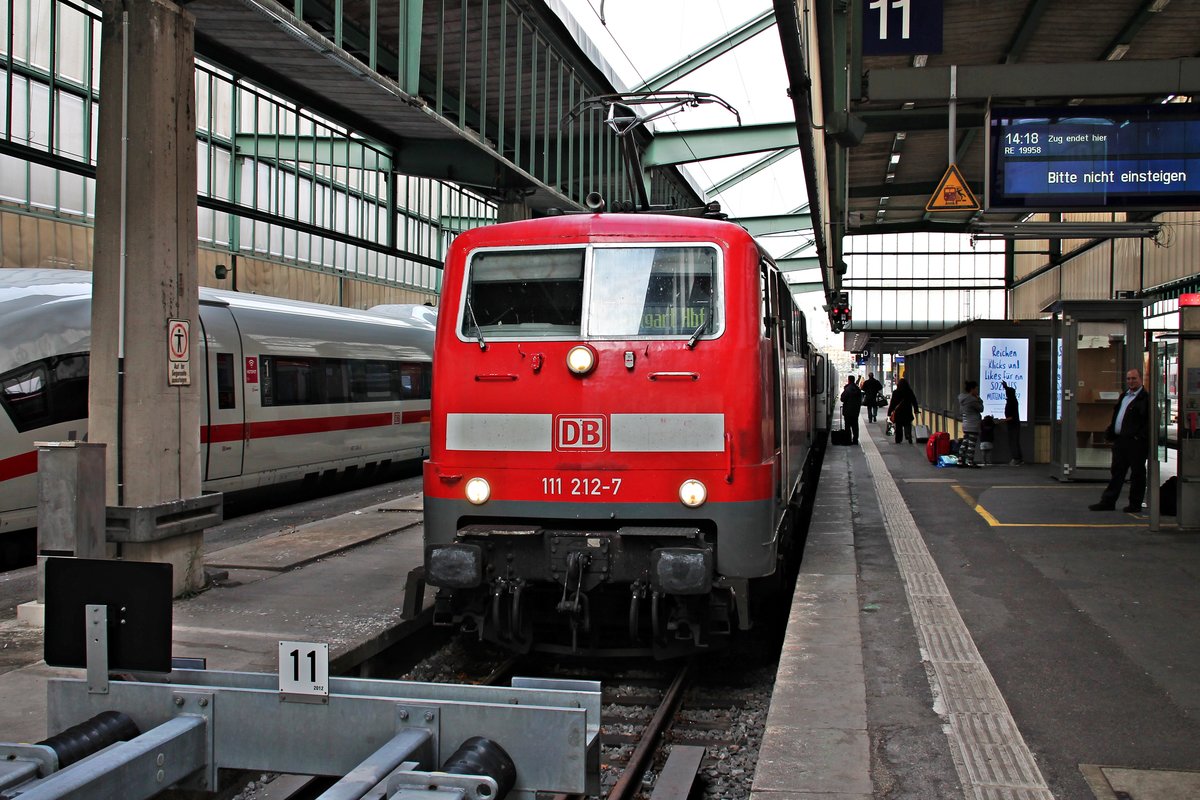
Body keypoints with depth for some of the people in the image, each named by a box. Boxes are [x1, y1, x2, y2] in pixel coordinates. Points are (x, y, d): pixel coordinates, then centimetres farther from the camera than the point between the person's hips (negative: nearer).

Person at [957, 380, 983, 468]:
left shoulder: (962, 399, 8)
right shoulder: (972, 400, -18)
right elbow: (981, 409, -8)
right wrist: (979, 399, 4)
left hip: (965, 425, 9)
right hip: (973, 426, -9)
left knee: (965, 443, 12)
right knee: (972, 444, -4)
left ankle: (960, 461, 14)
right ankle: (970, 463, -2)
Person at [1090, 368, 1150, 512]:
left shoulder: (1146, 398, -9)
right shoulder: (1124, 396, 17)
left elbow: (1149, 422, -15)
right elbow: (1115, 417, 21)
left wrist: (1140, 437, -20)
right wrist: (1110, 433, 11)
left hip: (1136, 443, -8)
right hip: (1120, 441, 8)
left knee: (1137, 473, 4)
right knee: (1117, 472, 12)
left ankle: (1135, 504, 12)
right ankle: (1108, 502, 15)